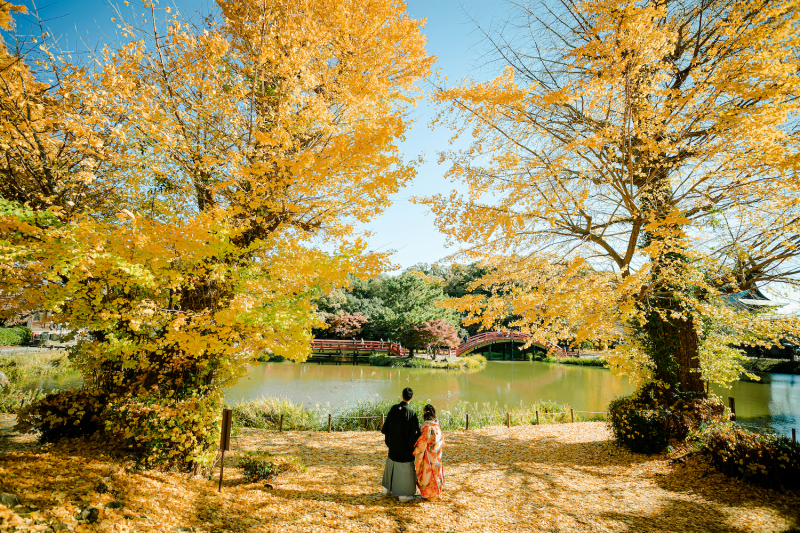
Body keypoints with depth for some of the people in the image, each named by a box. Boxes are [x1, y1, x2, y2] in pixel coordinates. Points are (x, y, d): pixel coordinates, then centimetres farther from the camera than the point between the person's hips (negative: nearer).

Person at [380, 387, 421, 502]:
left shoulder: (393, 409, -9)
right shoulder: (411, 412, -20)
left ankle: (387, 488, 37)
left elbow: (387, 426, 0)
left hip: (393, 444, 5)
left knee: (391, 464, 23)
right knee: (405, 468, 9)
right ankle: (403, 494, 16)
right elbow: (414, 432, -17)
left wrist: (383, 430, 22)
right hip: (405, 446, -5)